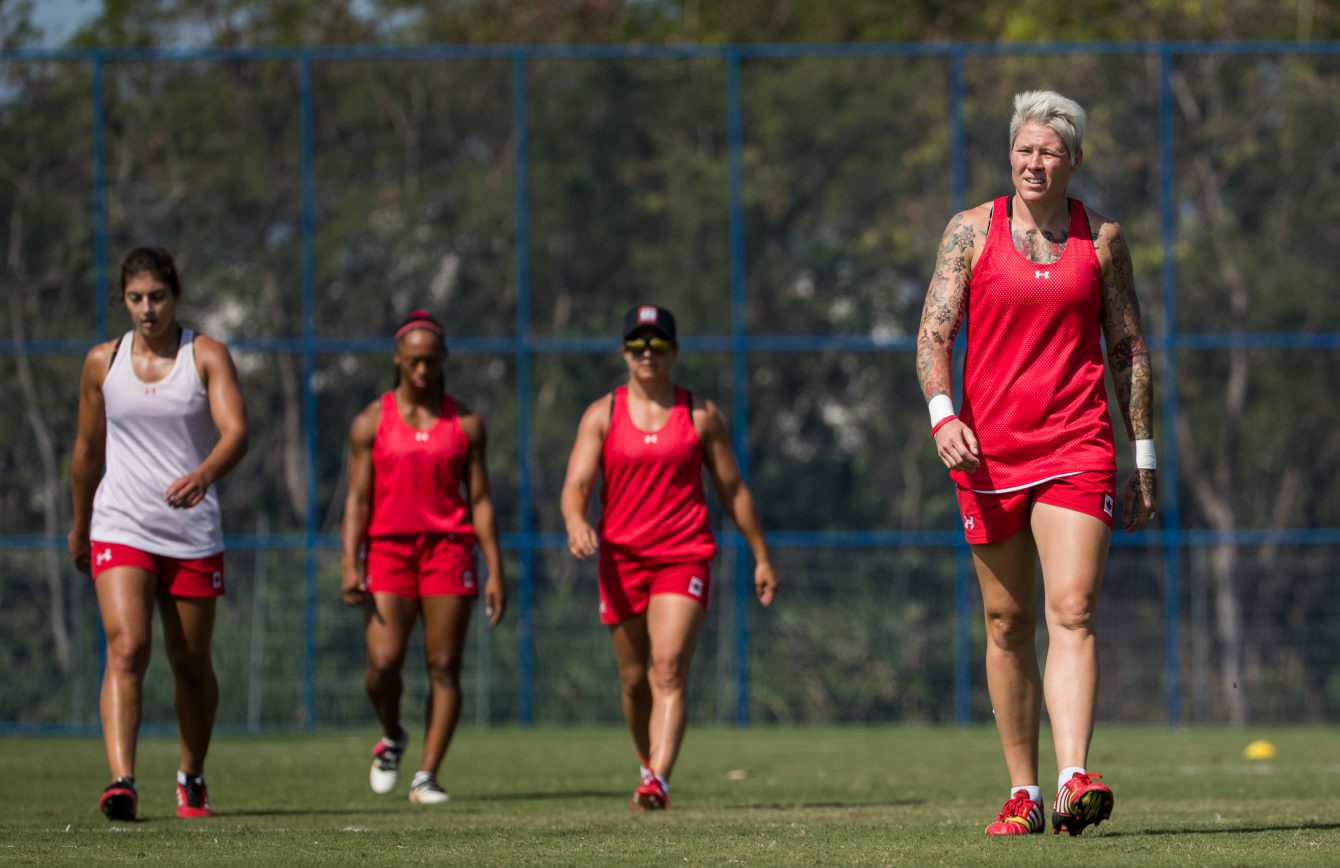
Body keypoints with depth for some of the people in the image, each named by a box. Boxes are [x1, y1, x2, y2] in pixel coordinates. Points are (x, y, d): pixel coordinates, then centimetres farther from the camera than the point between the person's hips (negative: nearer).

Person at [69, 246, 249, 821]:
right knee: (126, 650, -19)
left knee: (191, 665, 10)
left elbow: (235, 432, -17)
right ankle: (121, 782, -29)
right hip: (120, 530, 0)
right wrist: (79, 526, 23)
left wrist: (204, 474, -37)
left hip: (192, 535, 0)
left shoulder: (207, 356, -2)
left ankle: (192, 779, 32)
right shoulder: (102, 362, 5)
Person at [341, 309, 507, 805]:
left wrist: (495, 572, 2)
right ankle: (392, 737, 17)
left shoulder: (465, 424, 8)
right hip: (388, 547, -1)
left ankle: (427, 777, -3)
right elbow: (357, 498, 3)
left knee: (444, 667, -5)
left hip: (449, 549, 1)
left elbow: (479, 500, 8)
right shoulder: (371, 423, 6)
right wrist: (350, 566, -9)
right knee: (383, 663, -13)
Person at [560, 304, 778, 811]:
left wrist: (761, 557, 14)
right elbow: (576, 485, -4)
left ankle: (657, 783, -27)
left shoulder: (701, 415, 6)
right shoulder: (602, 415, 6)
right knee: (635, 679, 9)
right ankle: (648, 767, 32)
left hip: (685, 559, -2)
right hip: (620, 560, 2)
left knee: (668, 670, -17)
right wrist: (576, 524, -26)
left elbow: (733, 489, 12)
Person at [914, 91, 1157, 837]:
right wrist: (941, 412, -18)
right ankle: (1023, 793, 15)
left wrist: (1145, 456, 9)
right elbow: (934, 333, 0)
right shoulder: (971, 231, 5)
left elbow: (1129, 348, 12)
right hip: (989, 451, 1)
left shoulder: (1102, 238, 7)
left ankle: (1075, 782, -27)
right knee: (1007, 621, 6)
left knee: (1073, 611, -16)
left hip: (1077, 447, -1)